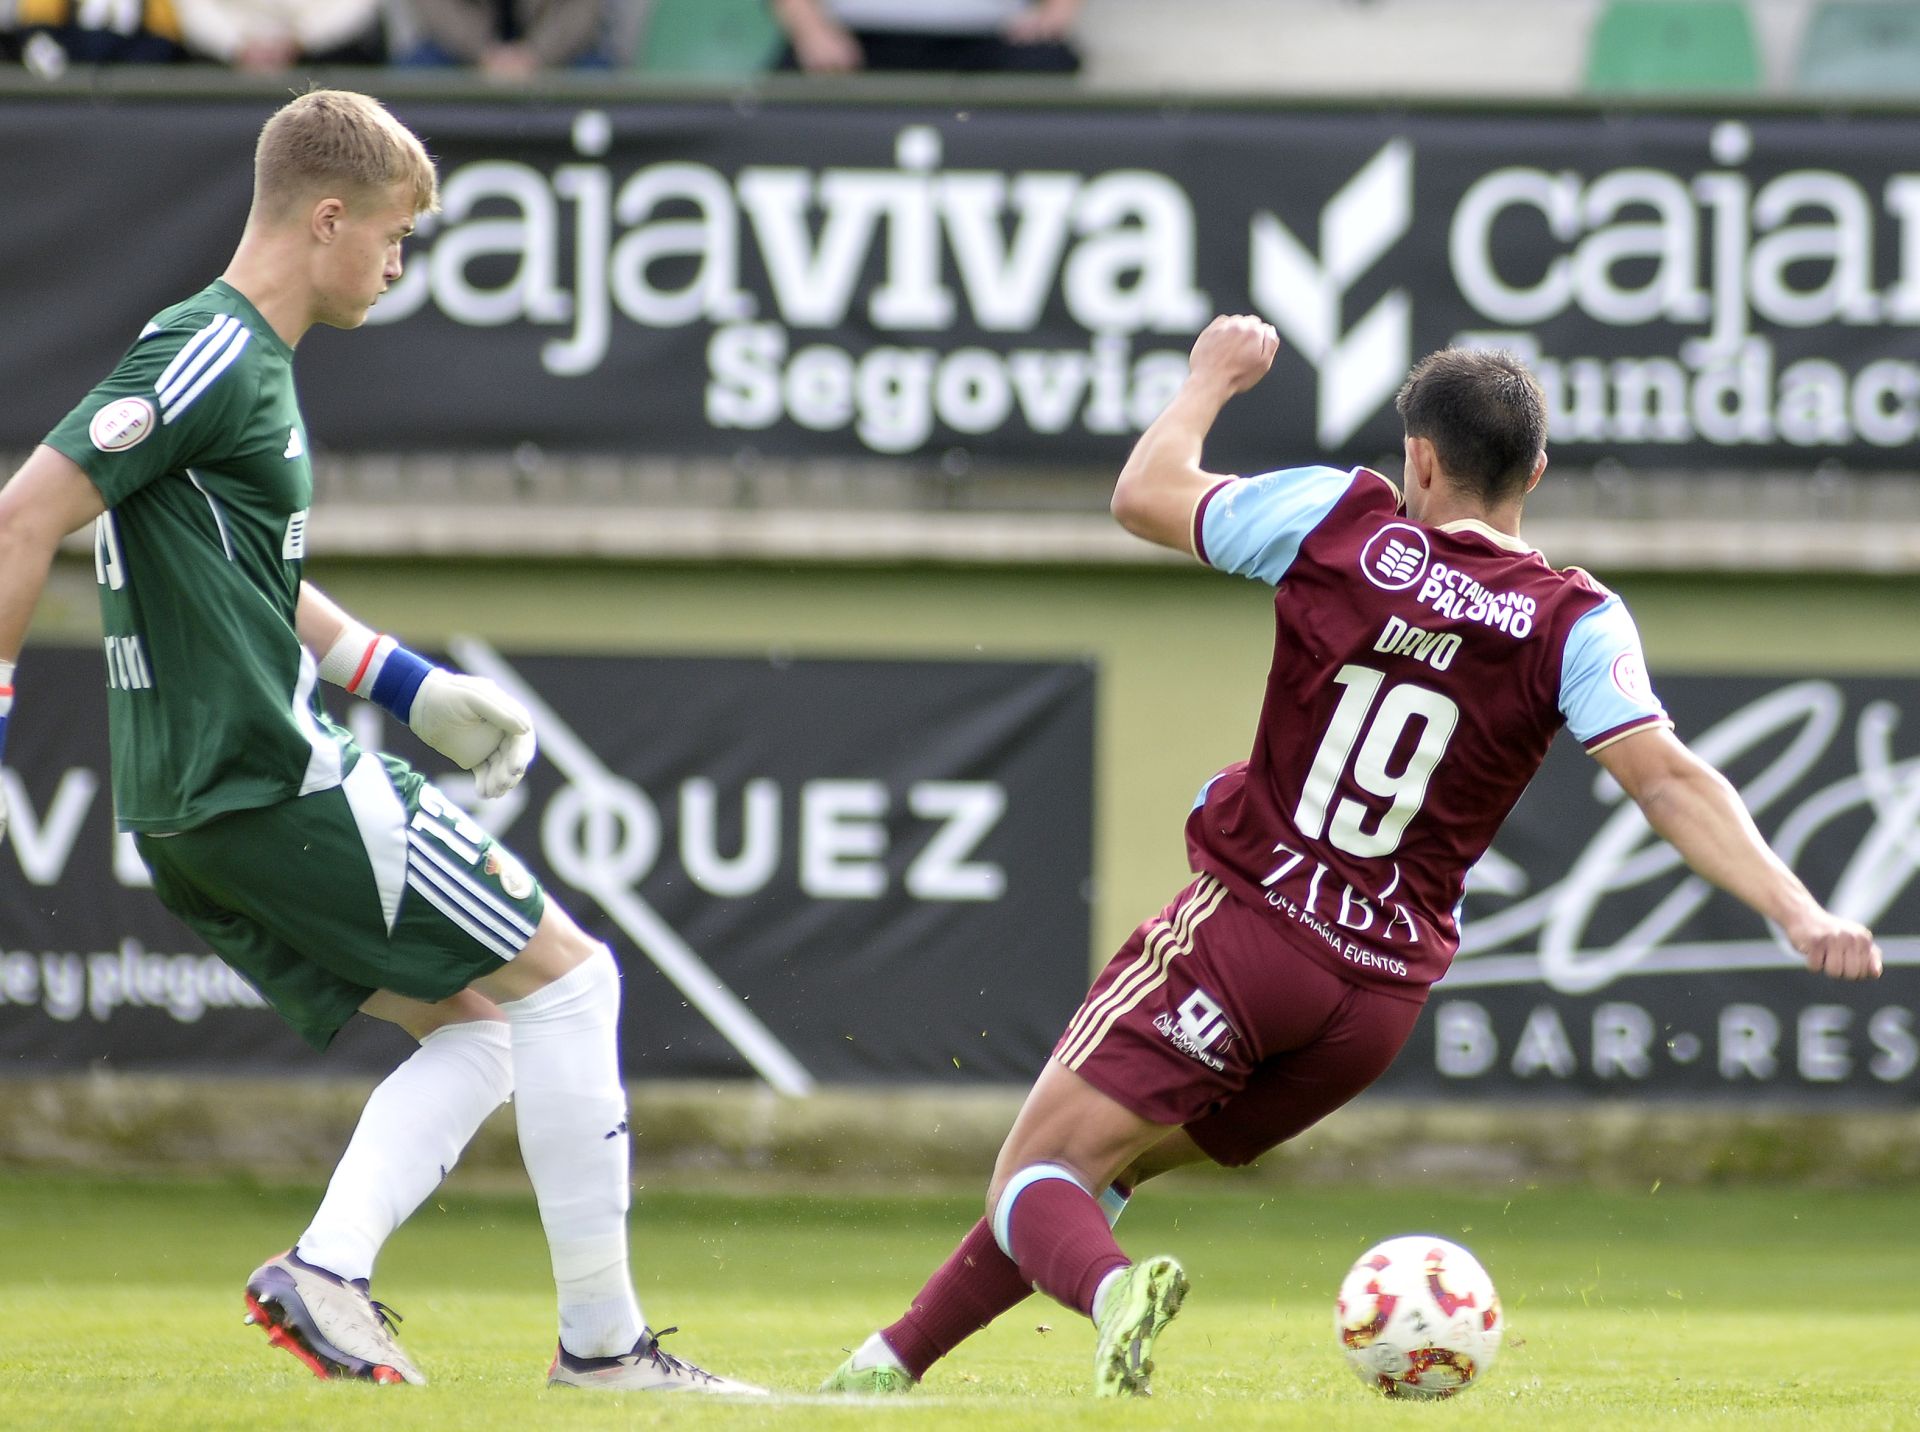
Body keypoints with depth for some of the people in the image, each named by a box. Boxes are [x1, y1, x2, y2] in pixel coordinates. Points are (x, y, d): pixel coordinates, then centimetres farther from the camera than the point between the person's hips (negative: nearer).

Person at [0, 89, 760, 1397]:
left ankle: (327, 1270, -4)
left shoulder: (247, 361, 17)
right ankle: (602, 1340, -2)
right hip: (279, 785, -10)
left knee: (476, 1030, 14)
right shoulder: (213, 358, -14)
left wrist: (406, 683, 28)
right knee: (565, 976, -2)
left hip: (195, 802, 10)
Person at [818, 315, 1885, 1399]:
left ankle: (1111, 1292, -39)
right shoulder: (1575, 627, -3)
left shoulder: (1341, 522, -4)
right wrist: (1800, 913, -21)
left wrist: (1211, 378, 27)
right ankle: (901, 1356, 21)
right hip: (1385, 993, 4)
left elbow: (1143, 495, 10)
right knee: (1101, 1169, 21)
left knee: (1038, 1174, -6)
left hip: (1249, 918, -4)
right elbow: (1667, 779, -17)